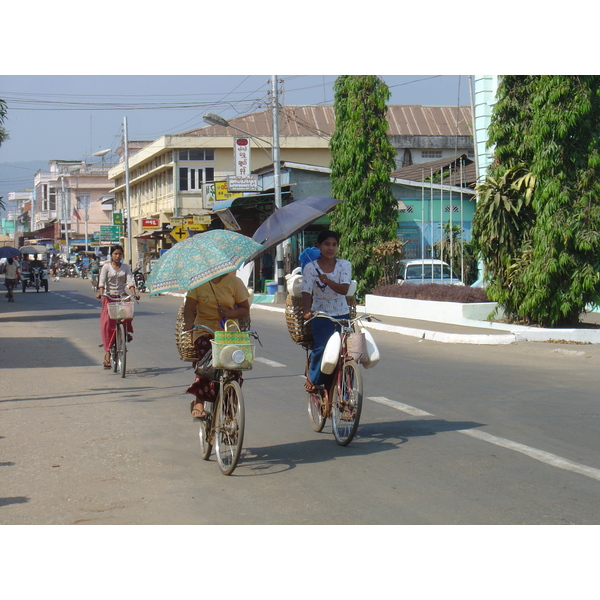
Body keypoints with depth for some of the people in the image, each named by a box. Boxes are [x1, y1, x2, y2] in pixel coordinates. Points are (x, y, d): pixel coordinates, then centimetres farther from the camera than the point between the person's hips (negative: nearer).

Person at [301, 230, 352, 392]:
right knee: (321, 347, -23)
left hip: (342, 315, 3)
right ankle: (313, 379, 3)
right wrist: (306, 311, -34)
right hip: (321, 316, -3)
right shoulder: (311, 267, -2)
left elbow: (344, 289, -13)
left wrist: (328, 281, -32)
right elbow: (307, 292, -14)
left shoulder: (344, 265, 3)